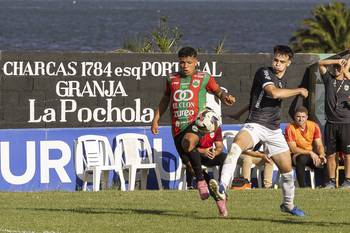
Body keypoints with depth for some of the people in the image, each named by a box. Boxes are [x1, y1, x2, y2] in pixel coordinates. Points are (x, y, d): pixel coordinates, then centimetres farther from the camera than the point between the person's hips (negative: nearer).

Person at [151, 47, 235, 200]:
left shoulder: (204, 78, 4)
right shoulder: (172, 79, 14)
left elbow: (218, 92, 12)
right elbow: (165, 100, 25)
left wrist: (226, 98, -11)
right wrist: (155, 120, 21)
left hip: (196, 123, -5)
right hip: (177, 127, 5)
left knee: (188, 143, -36)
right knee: (187, 162, 5)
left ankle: (201, 180, -23)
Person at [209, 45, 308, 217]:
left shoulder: (282, 83, 18)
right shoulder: (264, 73, -6)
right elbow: (274, 92, -22)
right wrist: (299, 91, -10)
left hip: (273, 130, 7)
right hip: (255, 125, -7)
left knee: (287, 169, 8)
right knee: (237, 145, -36)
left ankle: (288, 205, 31)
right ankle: (222, 188, -49)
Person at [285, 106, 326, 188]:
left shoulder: (314, 126, -2)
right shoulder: (290, 128, -14)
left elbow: (319, 145, -2)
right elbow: (293, 149, -18)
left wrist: (321, 155, -25)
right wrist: (310, 152, -29)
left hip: (312, 155, 3)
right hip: (296, 156, -3)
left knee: (324, 161, -26)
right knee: (301, 158, -38)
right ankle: (302, 186, -32)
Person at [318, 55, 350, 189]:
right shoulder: (329, 79, 12)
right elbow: (321, 63, 4)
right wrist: (336, 61, -4)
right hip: (331, 123, 2)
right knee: (330, 154, 2)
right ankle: (331, 181, 9)